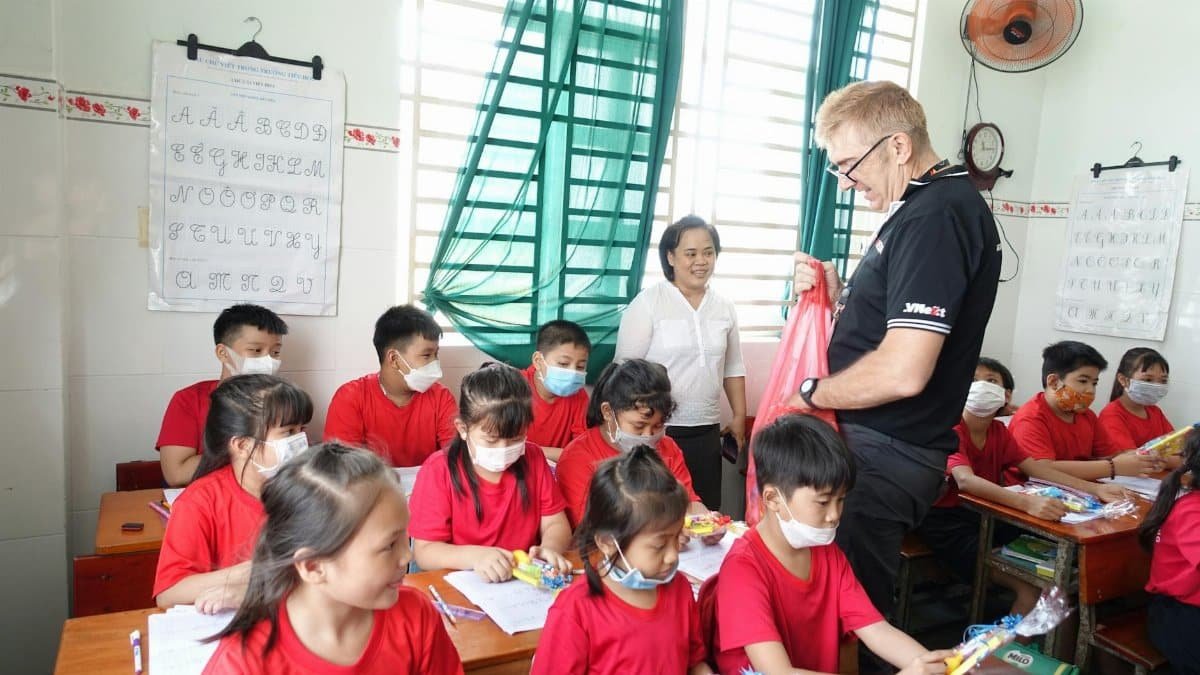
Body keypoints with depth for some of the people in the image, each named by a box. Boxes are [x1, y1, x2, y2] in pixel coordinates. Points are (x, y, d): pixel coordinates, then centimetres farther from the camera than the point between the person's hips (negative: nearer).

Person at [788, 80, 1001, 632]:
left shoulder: (938, 216, -18)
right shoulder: (924, 208, 14)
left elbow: (903, 372, -26)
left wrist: (813, 392, -11)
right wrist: (837, 293, 5)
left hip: (885, 457, -10)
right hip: (872, 446, 10)